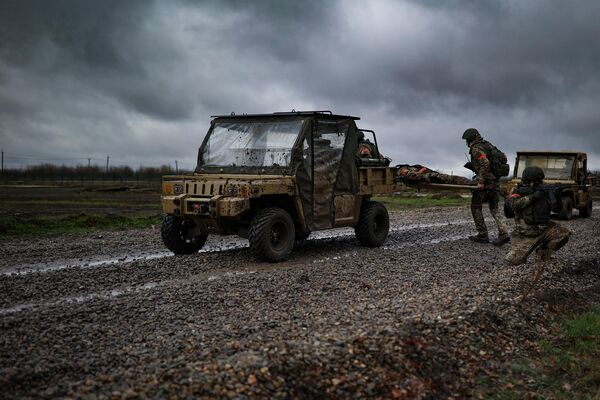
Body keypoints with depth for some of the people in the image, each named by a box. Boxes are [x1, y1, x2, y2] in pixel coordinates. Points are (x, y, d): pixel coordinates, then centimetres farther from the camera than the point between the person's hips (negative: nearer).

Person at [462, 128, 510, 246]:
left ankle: (483, 235, 8)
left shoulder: (476, 149, -11)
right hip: (495, 182, 8)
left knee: (476, 207, 6)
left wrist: (481, 181, -23)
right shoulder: (486, 145, 16)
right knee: (494, 209, 11)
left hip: (485, 183, -8)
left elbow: (485, 164, -25)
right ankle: (503, 234, -2)